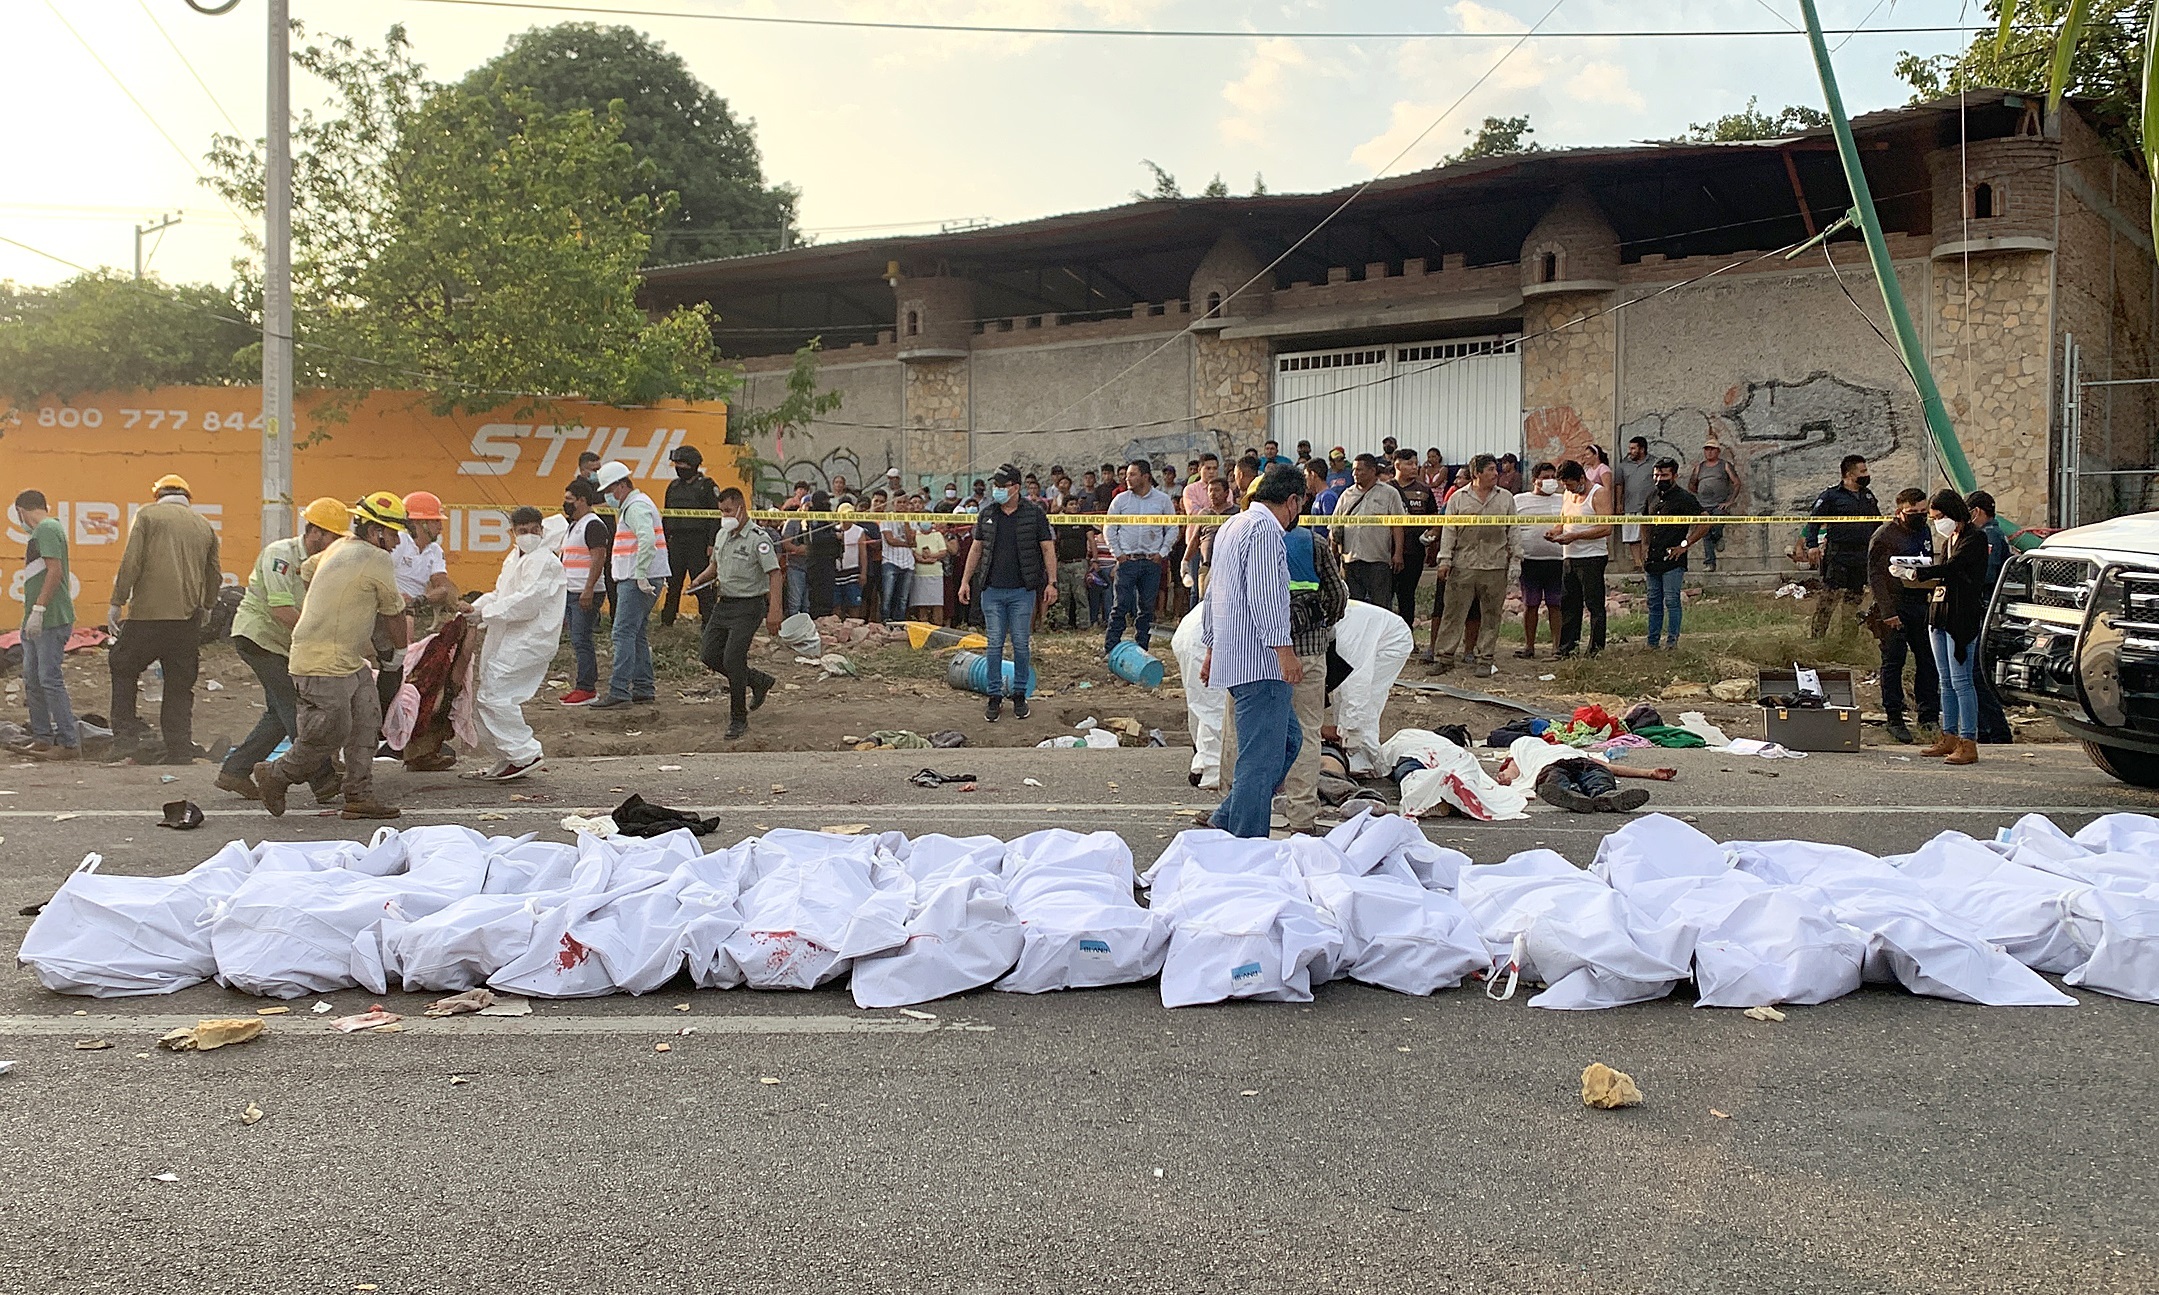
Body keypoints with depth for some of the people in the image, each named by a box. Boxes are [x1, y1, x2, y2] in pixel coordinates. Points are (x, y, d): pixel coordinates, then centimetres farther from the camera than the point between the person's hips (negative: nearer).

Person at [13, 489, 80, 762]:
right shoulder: (41, 531, 21)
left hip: (52, 619, -10)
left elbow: (55, 571, -20)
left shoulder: (47, 529, -10)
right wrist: (31, 615, 20)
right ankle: (42, 739, 20)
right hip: (36, 623, 10)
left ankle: (69, 743, -10)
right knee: (33, 681, 13)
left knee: (50, 679, -11)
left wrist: (38, 609, -22)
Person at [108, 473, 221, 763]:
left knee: (123, 667, 13)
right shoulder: (205, 527, 15)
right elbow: (214, 577, 17)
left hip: (149, 614, -4)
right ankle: (179, 747, 7)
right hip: (188, 619, 4)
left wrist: (117, 602, -3)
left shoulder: (148, 516, 3)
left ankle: (125, 733, 7)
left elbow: (131, 562, -6)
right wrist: (204, 607, 32)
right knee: (179, 685, 8)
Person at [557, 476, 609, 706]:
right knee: (578, 641, 10)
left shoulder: (593, 525, -11)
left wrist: (588, 590, -26)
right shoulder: (573, 525, 20)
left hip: (586, 594, -10)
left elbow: (599, 558, -20)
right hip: (570, 592, 10)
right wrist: (562, 588, 23)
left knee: (581, 641, -11)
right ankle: (584, 686, 14)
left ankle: (587, 689, -8)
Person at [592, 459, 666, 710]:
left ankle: (619, 691, -14)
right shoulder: (633, 504, 21)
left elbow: (647, 540, -28)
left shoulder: (636, 506, -13)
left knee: (624, 633, -12)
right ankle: (644, 688, 20)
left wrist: (641, 576, -26)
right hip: (633, 579, 11)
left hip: (638, 582, -11)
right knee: (637, 634, 14)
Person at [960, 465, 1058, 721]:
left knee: (1021, 644, 3)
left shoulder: (1034, 513, -2)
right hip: (992, 590, 2)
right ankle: (995, 696, 10)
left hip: (1023, 591, -2)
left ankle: (1020, 695, 15)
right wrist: (965, 580, 7)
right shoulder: (986, 515, 7)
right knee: (994, 645, 3)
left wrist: (1051, 582, -7)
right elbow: (976, 549, 13)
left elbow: (1048, 549, 0)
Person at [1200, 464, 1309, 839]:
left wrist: (1211, 648, 32)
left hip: (1231, 653, 11)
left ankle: (1225, 821, 16)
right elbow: (1265, 593, -21)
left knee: (1288, 738, 17)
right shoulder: (1266, 529, -11)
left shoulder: (1232, 525, 22)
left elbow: (1213, 592, 27)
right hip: (1260, 660, -11)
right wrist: (1284, 649, -24)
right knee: (1261, 758, -8)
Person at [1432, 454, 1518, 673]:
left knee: (1491, 615, 4)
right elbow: (1449, 531, 5)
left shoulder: (1506, 499, 11)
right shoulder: (1458, 498, 6)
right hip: (1463, 566, -1)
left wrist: (1515, 557, 6)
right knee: (1454, 612, -1)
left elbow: (1513, 531, 13)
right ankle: (1444, 657, 3)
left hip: (1495, 567, 2)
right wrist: (1445, 560, -1)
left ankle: (1484, 658, 13)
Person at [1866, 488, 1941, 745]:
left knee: (1928, 661, 8)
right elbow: (1875, 576, -12)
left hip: (1920, 605, 6)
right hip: (1895, 606, -6)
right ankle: (1894, 719, 6)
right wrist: (1887, 612, -18)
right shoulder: (1884, 535, -8)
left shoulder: (1925, 532, 14)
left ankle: (1929, 716, 17)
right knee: (1893, 663, 0)